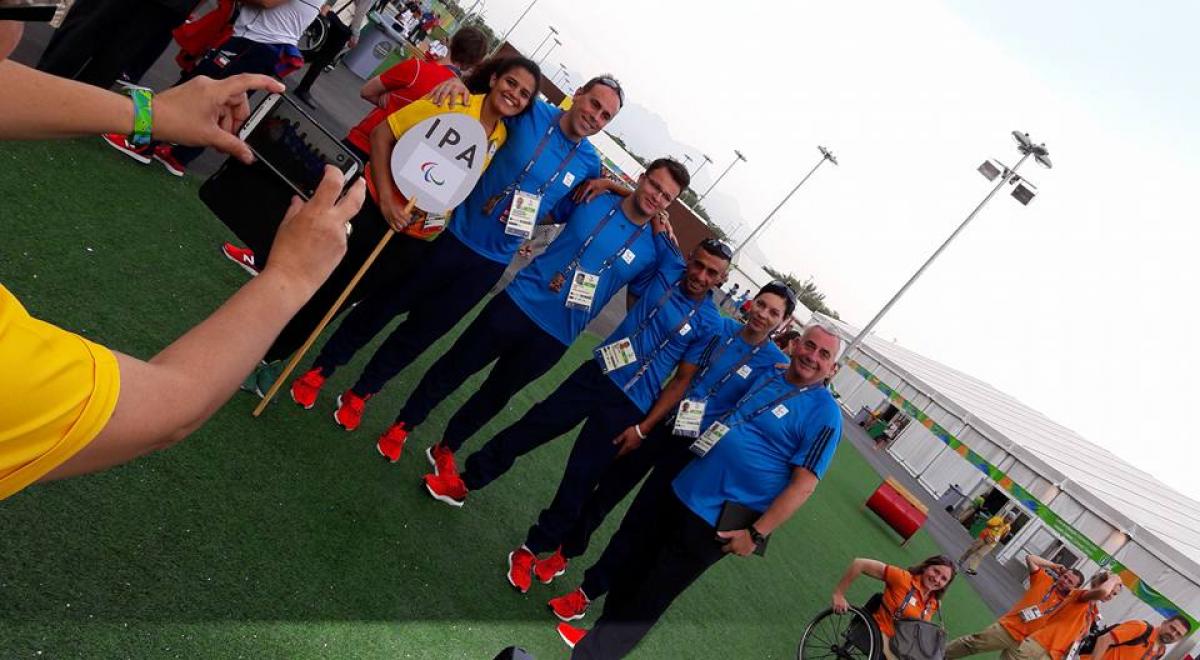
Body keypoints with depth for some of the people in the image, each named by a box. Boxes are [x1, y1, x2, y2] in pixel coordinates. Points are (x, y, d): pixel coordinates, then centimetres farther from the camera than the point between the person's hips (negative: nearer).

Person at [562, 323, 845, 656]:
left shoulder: (824, 413, -14)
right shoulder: (767, 372, 7)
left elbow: (803, 485, -16)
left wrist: (756, 534, -18)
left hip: (715, 523, -7)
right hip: (678, 491, 7)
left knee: (649, 599, 5)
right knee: (631, 571, 19)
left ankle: (593, 651, 21)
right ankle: (600, 634, 39)